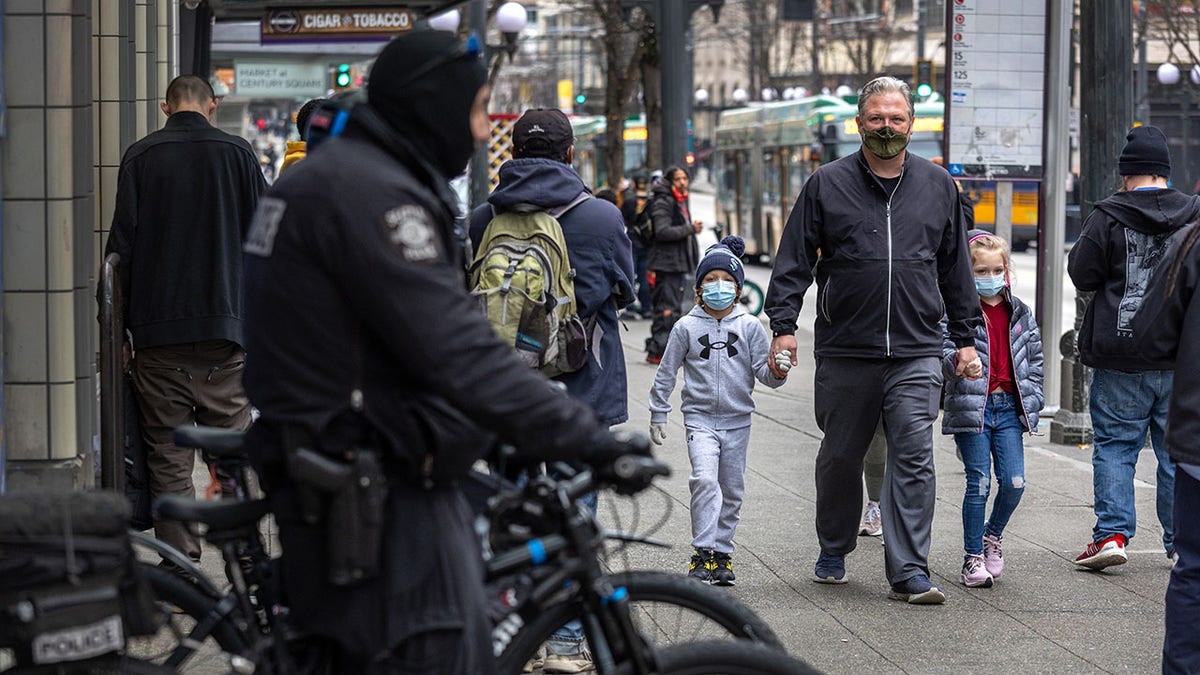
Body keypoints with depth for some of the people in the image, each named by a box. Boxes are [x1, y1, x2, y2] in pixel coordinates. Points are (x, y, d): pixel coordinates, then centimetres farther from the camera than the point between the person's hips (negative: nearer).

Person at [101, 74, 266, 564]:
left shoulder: (140, 157, 1)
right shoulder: (236, 152, 3)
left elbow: (121, 243, -1)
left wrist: (115, 323, 6)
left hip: (158, 328, 0)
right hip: (225, 324, 0)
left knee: (168, 459, 3)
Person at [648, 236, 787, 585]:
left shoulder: (749, 327, 2)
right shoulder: (687, 327, 0)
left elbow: (762, 371, 0)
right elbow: (666, 373, 7)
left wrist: (777, 371, -22)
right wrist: (658, 415, 6)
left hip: (737, 421, 2)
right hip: (700, 418, -2)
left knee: (732, 491, 8)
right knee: (704, 479, -20)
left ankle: (721, 553, 21)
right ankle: (702, 555, -16)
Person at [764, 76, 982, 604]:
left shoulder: (937, 185, 11)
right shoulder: (827, 185, 4)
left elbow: (956, 267, 16)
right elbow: (794, 261, 2)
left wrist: (965, 337, 14)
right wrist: (783, 325, -7)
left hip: (916, 354, 0)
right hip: (844, 352, 0)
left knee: (913, 459, -7)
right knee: (840, 457, 11)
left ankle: (909, 573, -7)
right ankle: (833, 552, 31)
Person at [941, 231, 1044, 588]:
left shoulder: (1019, 314, 11)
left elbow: (1034, 359, 16)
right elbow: (945, 355, -11)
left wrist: (1032, 399, 8)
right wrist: (958, 360, -33)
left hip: (1009, 409, 4)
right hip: (971, 407, -4)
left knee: (1014, 482, -3)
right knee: (979, 484, -4)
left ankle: (992, 534, 24)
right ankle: (973, 557, 7)